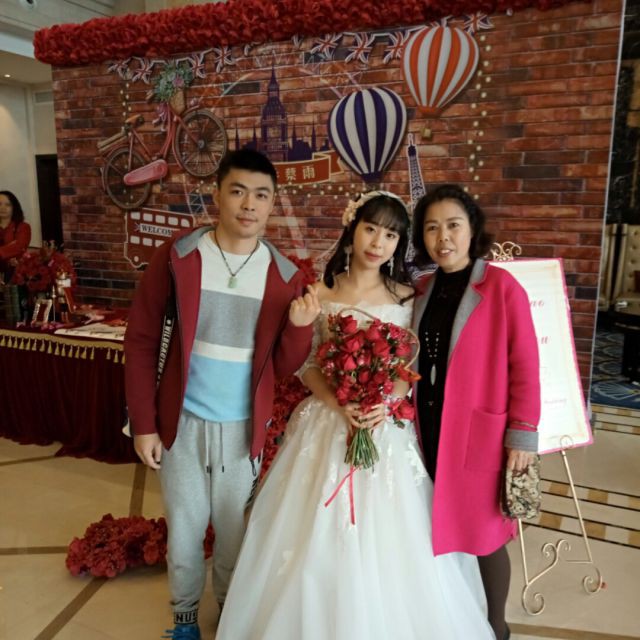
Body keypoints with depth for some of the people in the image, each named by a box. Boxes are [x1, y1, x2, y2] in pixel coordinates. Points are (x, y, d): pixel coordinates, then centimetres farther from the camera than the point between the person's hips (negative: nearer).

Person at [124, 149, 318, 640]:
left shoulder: (285, 276, -6)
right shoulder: (176, 257, -10)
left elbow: (284, 367, -1)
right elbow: (141, 339, -5)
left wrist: (300, 326, -22)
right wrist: (143, 422, -6)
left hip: (243, 428, 1)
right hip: (182, 423, -1)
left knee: (234, 527, 19)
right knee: (184, 527, 17)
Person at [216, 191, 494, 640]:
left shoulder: (406, 297, -1)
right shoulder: (321, 292, -1)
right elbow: (306, 364, 0)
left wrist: (384, 405, -18)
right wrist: (339, 406, -15)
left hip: (388, 426, 0)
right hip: (326, 423, 1)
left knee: (387, 544, 7)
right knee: (319, 541, 9)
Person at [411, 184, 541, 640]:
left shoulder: (503, 287, -11)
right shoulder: (422, 290, 5)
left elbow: (525, 366, -10)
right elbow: (412, 362, 8)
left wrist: (523, 435, -11)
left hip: (479, 431, -4)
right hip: (427, 429, 5)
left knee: (485, 533, 10)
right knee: (436, 529, 16)